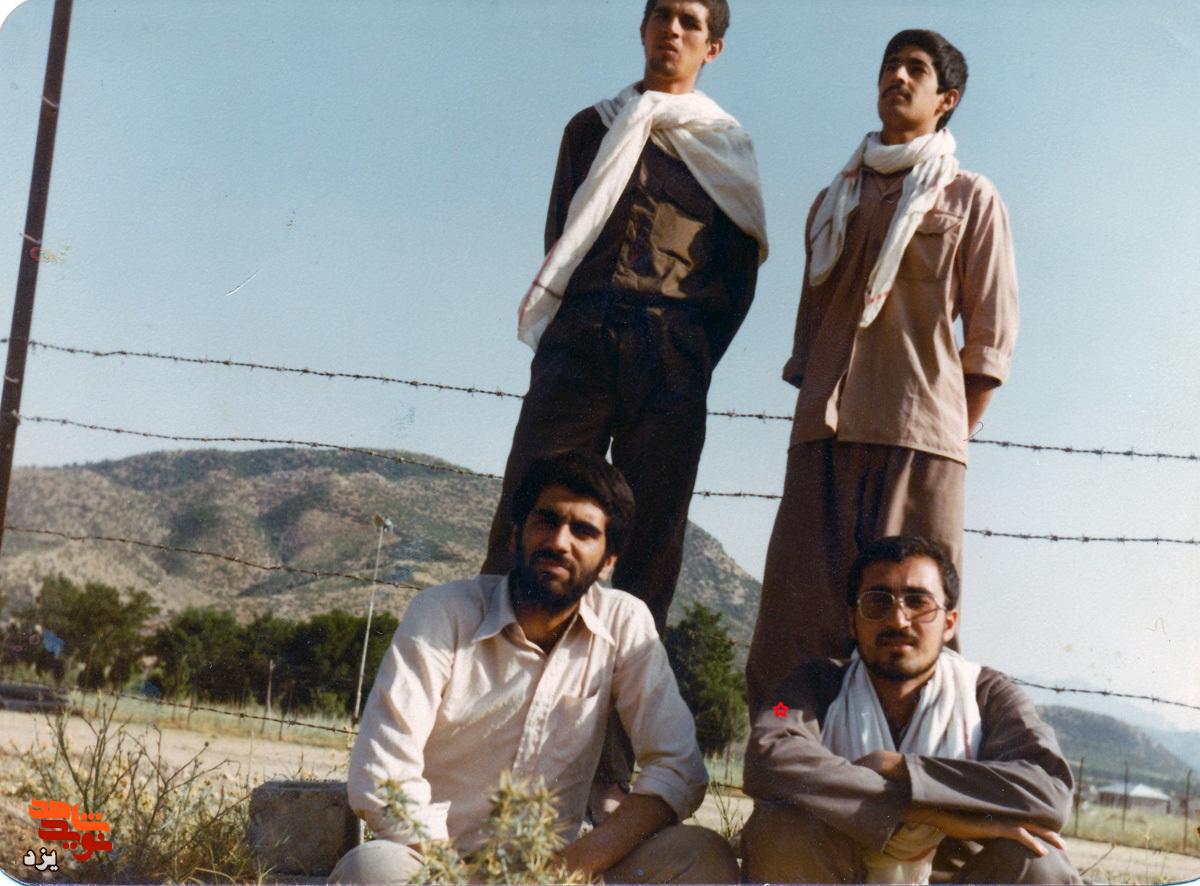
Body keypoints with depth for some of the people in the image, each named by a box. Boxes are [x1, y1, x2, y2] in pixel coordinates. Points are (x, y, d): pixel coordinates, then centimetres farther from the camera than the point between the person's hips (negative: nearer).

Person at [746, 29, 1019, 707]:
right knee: (797, 613, -6)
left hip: (920, 435, -3)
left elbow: (992, 336, 6)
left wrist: (952, 434, -2)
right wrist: (810, 403, 10)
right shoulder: (835, 202, 24)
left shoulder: (971, 199, 12)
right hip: (826, 433, 3)